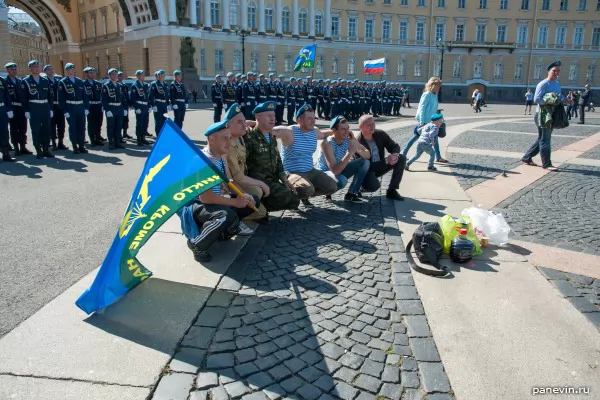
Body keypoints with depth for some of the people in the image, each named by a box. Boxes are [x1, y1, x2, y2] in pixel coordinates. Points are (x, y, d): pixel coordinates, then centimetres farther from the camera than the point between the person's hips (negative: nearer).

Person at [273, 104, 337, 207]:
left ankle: (304, 196, 19)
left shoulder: (315, 132, 8)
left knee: (332, 187, -3)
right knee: (307, 190, -36)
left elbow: (323, 134, 33)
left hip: (311, 171, 8)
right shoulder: (289, 132, -16)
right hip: (293, 173, -8)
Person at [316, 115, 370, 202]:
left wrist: (358, 150, -29)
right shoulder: (327, 143, -30)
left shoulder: (350, 139, -11)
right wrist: (349, 153, -41)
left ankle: (351, 194, -2)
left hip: (339, 170, 7)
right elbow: (335, 170, -37)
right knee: (341, 180, -38)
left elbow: (368, 155, -6)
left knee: (365, 162, -8)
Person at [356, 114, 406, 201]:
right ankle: (364, 185, 3)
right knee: (373, 186, -38)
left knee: (401, 158, -12)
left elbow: (395, 146, 1)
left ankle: (392, 191, -6)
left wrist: (395, 154, -25)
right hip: (366, 170, -7)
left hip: (380, 166, 7)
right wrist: (386, 161, -34)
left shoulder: (380, 134, -8)